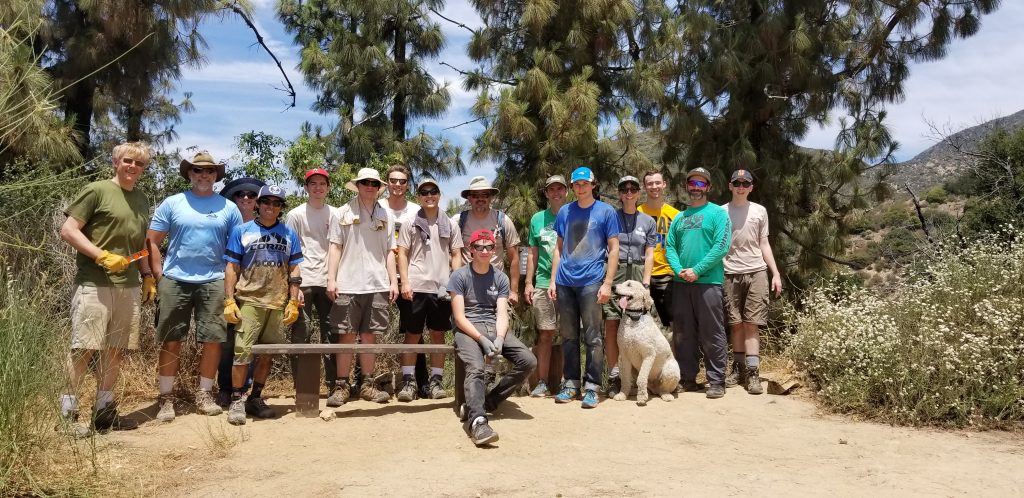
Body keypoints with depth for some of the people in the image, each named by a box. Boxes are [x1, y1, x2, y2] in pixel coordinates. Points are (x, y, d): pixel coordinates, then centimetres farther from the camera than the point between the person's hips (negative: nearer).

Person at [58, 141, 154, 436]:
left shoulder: (141, 200, 17)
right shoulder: (96, 191, -3)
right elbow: (68, 230, -8)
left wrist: (147, 276, 16)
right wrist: (102, 256, -16)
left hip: (129, 287, 7)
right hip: (94, 284, -6)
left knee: (115, 350, 8)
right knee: (83, 349, -5)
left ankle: (104, 411, 17)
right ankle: (67, 411, 5)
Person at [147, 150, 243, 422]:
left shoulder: (228, 208, 8)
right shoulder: (172, 204, 5)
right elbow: (152, 242, 4)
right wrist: (159, 277, -3)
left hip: (214, 282, 1)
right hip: (175, 280, -1)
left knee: (213, 339, 1)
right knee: (171, 341, 3)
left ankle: (204, 394, 15)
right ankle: (166, 397, 12)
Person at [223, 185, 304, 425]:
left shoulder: (289, 235, 11)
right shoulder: (242, 231, 6)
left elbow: (294, 270, 11)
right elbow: (232, 268, 4)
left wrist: (293, 302, 3)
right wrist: (229, 301, -4)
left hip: (278, 304, 3)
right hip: (249, 301, -2)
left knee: (267, 353, 8)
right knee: (243, 352, -11)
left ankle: (256, 398, 21)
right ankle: (237, 401, -1)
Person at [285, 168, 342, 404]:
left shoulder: (335, 214, 12)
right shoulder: (296, 214, 4)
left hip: (327, 282, 3)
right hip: (303, 282, -2)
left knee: (331, 335, 3)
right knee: (301, 336, 0)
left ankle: (333, 388, 9)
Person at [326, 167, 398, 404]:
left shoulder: (385, 216, 12)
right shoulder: (344, 213, 5)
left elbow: (389, 251, 12)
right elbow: (335, 247, 2)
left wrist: (393, 281, 5)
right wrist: (331, 279, -6)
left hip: (377, 286, 2)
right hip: (348, 285, -2)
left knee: (369, 335, 7)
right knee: (347, 336, 1)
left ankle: (368, 385, 14)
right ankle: (342, 385, 8)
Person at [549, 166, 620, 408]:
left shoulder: (606, 211, 2)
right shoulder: (564, 212, 12)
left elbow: (614, 249, -1)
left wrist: (607, 283, -8)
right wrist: (553, 280, 8)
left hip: (591, 282, -4)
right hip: (565, 283, 4)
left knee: (593, 337, -1)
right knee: (568, 336, 10)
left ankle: (592, 387, 6)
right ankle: (571, 383, 19)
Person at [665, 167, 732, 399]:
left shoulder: (717, 213, 1)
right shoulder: (679, 217, 17)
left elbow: (721, 246, -10)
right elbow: (669, 246, 11)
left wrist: (697, 270, -15)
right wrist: (678, 269, -8)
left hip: (707, 282, -5)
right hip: (681, 283, 5)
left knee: (712, 335, -1)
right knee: (682, 334, 9)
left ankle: (716, 381, 6)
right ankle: (687, 378, 18)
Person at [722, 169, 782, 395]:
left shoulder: (759, 211, 10)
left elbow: (764, 244, 13)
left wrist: (776, 273, 6)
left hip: (756, 273, 0)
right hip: (730, 274, 0)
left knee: (751, 324, -5)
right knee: (736, 324, 4)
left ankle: (753, 372, -6)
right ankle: (738, 368, 13)